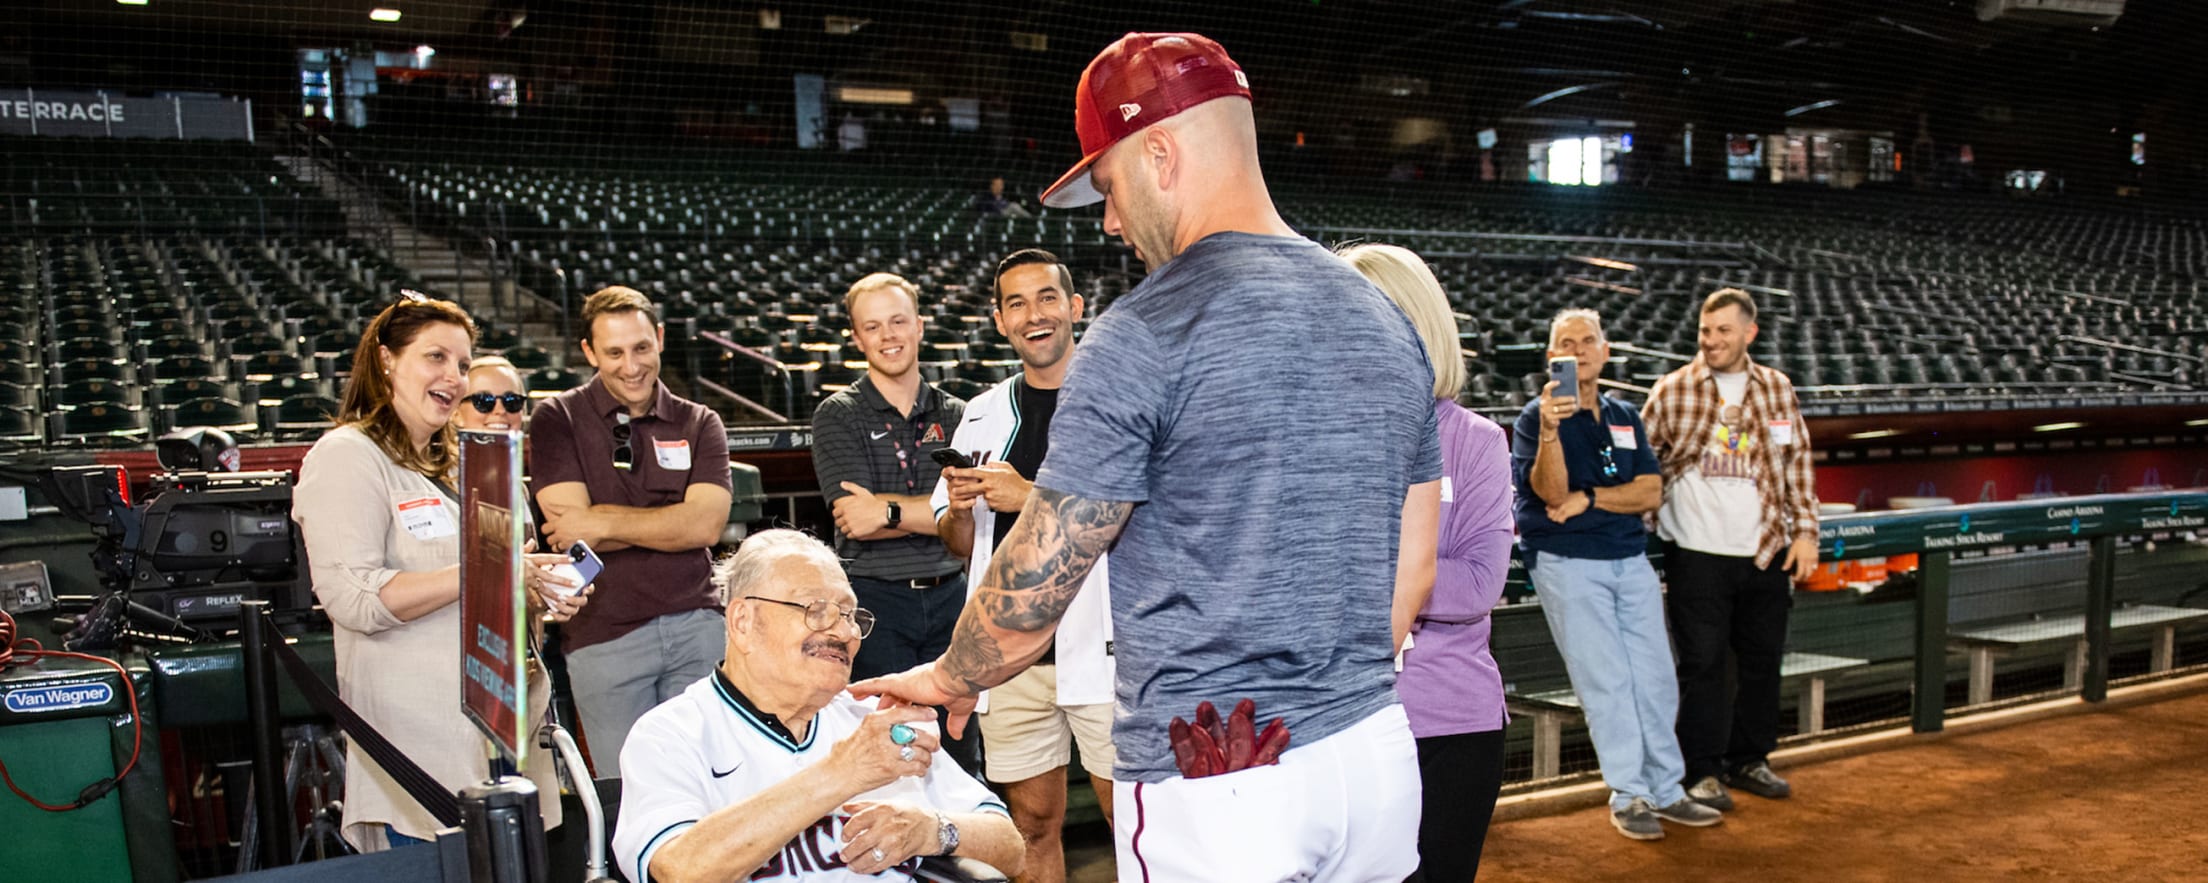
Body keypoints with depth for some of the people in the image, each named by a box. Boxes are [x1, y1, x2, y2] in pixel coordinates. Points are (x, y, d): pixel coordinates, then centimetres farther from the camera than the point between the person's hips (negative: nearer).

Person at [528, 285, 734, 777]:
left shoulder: (699, 424, 8)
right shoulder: (558, 419, 3)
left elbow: (706, 525, -7)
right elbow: (571, 524, -9)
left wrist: (604, 522, -10)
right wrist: (667, 524, -6)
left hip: (696, 624, 2)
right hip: (604, 635, -1)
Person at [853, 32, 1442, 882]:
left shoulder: (1144, 333, -14)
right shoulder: (1387, 319, 7)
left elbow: (1032, 588, -12)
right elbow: (1413, 566, 13)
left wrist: (950, 679, 8)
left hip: (1212, 781, -7)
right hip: (1380, 752, 7)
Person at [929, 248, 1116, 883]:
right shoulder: (984, 415, 15)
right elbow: (960, 545, 19)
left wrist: (1032, 498, -18)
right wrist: (959, 509, -3)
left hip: (1103, 646, -4)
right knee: (1033, 823, 11)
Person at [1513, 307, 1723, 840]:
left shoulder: (1625, 417, 13)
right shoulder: (1536, 417, -3)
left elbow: (1650, 492, 4)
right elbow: (1550, 491, -17)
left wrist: (1588, 499, -10)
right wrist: (1550, 430, -32)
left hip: (1631, 559, 5)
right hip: (1567, 564, -5)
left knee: (1655, 679, 7)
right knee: (1605, 682, -3)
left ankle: (1665, 792, 17)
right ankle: (1628, 797, 7)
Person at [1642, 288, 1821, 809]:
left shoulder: (1777, 389, 7)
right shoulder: (1671, 390, -3)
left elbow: (1798, 463, 10)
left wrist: (1805, 531, 4)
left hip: (1767, 552, 4)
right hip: (1698, 552, -3)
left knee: (1762, 659, 12)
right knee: (1703, 663, 0)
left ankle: (1749, 759, 27)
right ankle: (1703, 770, 10)